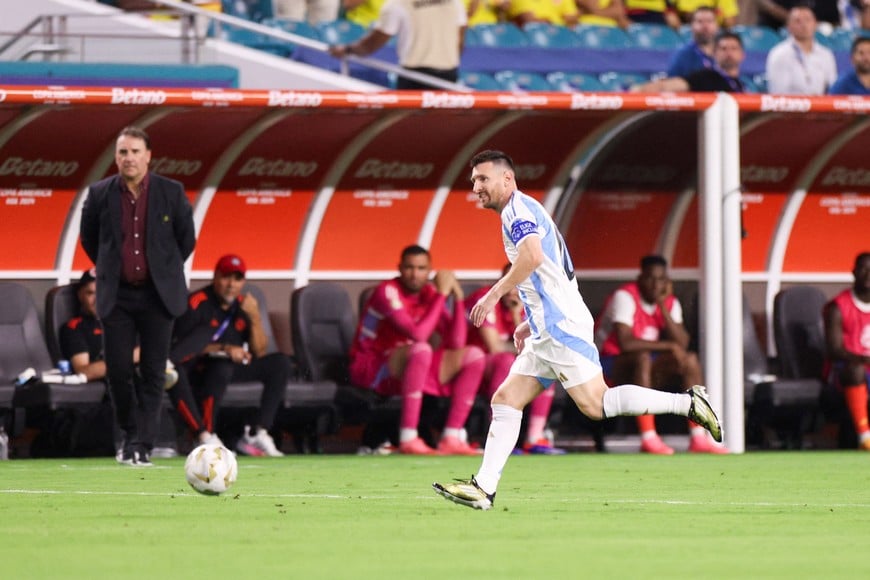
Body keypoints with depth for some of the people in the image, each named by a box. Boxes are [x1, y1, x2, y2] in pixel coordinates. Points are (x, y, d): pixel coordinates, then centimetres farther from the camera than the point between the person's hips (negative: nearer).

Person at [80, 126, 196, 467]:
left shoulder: (171, 193, -3)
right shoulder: (100, 194, -1)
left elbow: (186, 239, 9)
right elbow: (89, 238, 15)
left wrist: (165, 272, 11)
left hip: (157, 295, -1)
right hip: (117, 297, 1)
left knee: (153, 372, -3)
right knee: (117, 370, -1)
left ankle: (141, 445, -1)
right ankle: (130, 433, 20)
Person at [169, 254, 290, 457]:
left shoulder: (243, 306, 9)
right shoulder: (197, 303, -11)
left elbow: (259, 352, 6)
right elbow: (183, 346, -19)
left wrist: (255, 318, -9)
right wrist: (224, 349, -26)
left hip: (234, 367, 7)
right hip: (197, 369, -7)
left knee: (280, 362, -7)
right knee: (222, 366, -38)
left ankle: (258, 434, -17)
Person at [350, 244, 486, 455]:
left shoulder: (430, 294, 4)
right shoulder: (388, 292, -18)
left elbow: (456, 342, -3)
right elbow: (417, 335, -31)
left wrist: (458, 297, -12)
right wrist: (442, 294, -25)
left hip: (410, 367, 8)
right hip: (371, 370, -8)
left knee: (474, 356, -4)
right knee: (421, 349, -37)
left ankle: (451, 438, -12)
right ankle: (408, 439, -38)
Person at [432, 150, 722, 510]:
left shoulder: (518, 208, -7)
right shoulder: (525, 212, 24)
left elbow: (533, 255, -28)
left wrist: (495, 294, -23)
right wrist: (531, 323, 28)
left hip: (561, 327, -10)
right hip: (546, 333, 10)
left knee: (595, 404, -15)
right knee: (505, 400, 4)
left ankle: (687, 403, -11)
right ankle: (483, 488, -2)